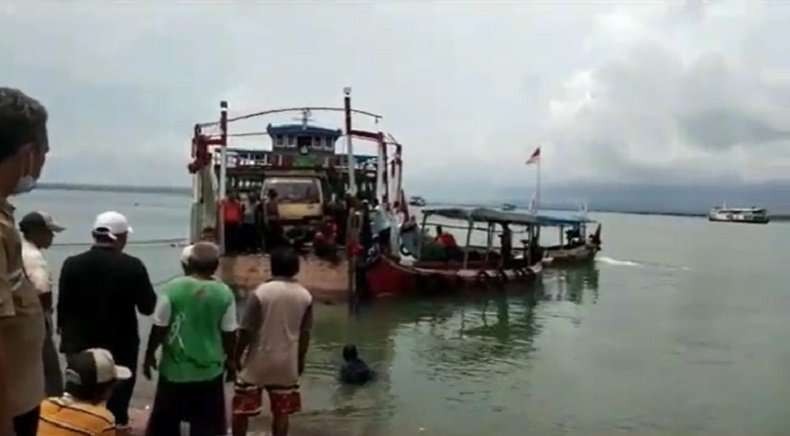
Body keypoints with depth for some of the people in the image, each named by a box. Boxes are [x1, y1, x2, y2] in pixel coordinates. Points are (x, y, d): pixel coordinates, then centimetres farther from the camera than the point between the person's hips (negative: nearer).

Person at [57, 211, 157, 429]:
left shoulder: (72, 264, -8)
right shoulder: (133, 266, -14)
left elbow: (63, 307, -3)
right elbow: (147, 307, -8)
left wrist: (67, 336, 12)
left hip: (80, 346, 2)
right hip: (120, 347, -2)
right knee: (117, 407, 12)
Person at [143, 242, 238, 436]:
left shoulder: (172, 288, -12)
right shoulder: (224, 293, -9)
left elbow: (159, 328, -7)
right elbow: (229, 333, -3)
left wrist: (149, 355, 8)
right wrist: (230, 360, 13)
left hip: (175, 368, 0)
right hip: (209, 369, 1)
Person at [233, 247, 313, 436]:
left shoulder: (261, 292, -15)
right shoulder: (305, 296, -4)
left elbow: (246, 330, -12)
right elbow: (305, 333, 2)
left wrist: (237, 356, 1)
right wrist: (301, 359, 15)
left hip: (258, 361, -3)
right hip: (286, 362, 3)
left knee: (242, 407, 13)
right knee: (281, 410, 13)